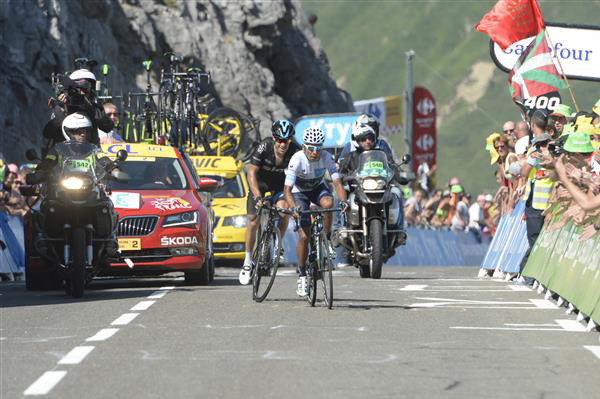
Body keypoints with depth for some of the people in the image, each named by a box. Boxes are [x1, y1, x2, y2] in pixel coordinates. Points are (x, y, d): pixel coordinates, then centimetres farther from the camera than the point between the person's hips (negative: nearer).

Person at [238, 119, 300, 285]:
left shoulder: (295, 151, -28)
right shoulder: (264, 147, -31)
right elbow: (251, 172, -30)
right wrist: (258, 197, -41)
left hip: (280, 183, 1)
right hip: (260, 181, -1)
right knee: (253, 221, -7)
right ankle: (248, 262, 9)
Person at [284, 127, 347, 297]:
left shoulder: (326, 157, -24)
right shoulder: (297, 160, -31)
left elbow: (337, 182, -28)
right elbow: (287, 189, -34)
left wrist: (343, 200, -47)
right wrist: (293, 207, -52)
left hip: (318, 188, 2)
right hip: (299, 192, -2)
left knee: (328, 203, -35)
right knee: (304, 236, -14)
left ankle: (326, 240, -14)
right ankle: (302, 275, 0)